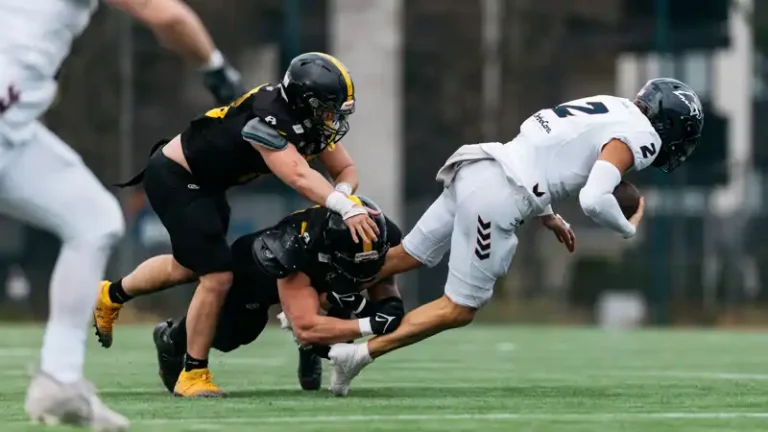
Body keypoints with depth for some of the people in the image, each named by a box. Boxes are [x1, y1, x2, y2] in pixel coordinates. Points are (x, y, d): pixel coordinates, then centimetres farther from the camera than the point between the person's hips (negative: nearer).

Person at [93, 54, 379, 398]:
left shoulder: (311, 122, -8)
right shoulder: (267, 120, -34)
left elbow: (346, 170, -3)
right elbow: (298, 176, -46)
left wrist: (344, 192, -26)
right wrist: (346, 208, -56)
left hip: (204, 183, 10)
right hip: (174, 179, -10)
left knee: (189, 267, 26)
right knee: (217, 276, -13)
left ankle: (112, 296, 50)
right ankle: (193, 375, 2)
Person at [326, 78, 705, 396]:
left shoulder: (608, 108, 21)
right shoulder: (637, 136, -6)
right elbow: (594, 200, -18)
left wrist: (548, 216, 32)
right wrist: (629, 228, 1)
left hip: (474, 171, 9)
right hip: (497, 196, -9)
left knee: (408, 255, 20)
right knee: (459, 309, 2)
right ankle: (360, 354, 0)